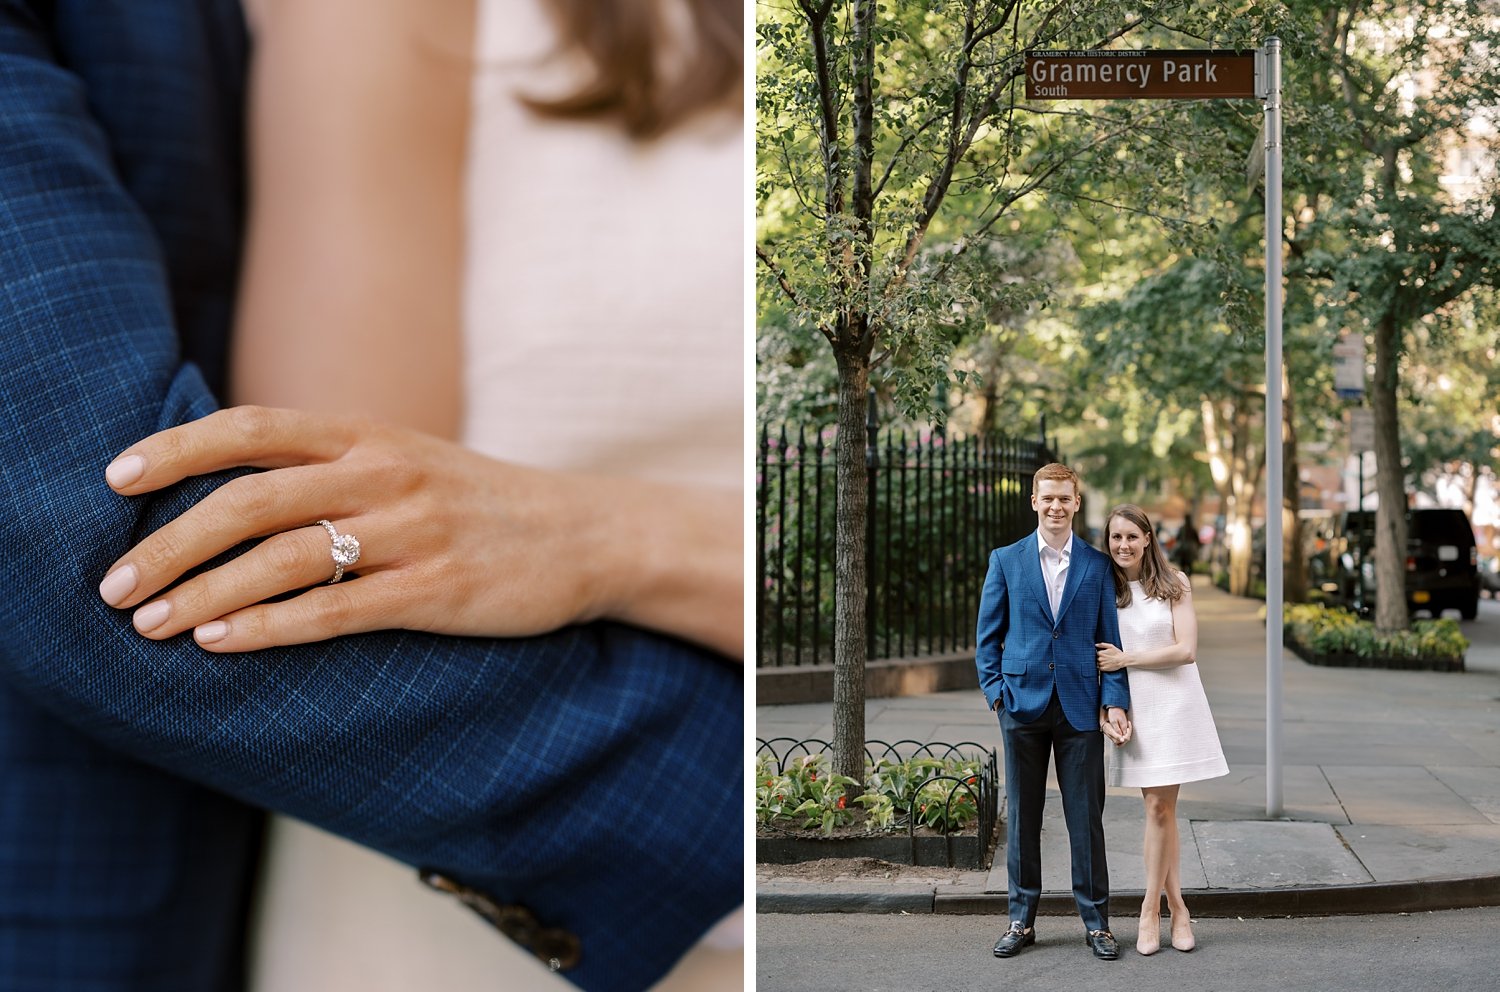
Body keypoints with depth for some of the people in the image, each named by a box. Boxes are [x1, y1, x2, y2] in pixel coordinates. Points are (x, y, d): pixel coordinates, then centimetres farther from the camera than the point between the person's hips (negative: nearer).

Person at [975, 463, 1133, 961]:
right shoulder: (1006, 560, 5)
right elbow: (987, 635, 8)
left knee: (1086, 817, 3)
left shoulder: (1097, 565, 5)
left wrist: (1114, 701, -5)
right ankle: (1021, 920, 17)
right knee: (1021, 816, 7)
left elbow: (1110, 637, 4)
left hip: (1080, 708, 0)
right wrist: (995, 691, -3)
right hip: (1023, 705, 1)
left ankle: (1096, 921, 14)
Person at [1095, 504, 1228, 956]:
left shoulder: (1174, 584, 1)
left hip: (1173, 703, -1)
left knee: (1160, 807, -2)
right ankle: (1177, 908, 8)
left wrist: (1126, 659, -9)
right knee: (1159, 808, 0)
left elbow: (1185, 649, -7)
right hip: (1132, 706, 1)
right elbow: (1103, 659, 9)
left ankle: (1151, 910, 8)